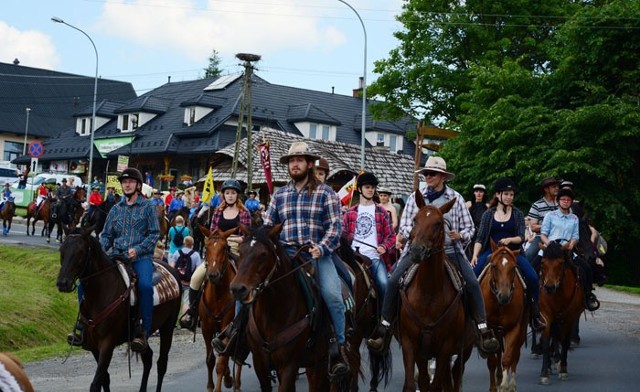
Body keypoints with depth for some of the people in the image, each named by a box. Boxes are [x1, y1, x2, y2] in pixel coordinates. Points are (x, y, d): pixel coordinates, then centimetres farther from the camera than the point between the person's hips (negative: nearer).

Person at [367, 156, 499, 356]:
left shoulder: (455, 198, 7)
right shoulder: (415, 197, 8)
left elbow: (468, 227, 10)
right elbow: (405, 225, 8)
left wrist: (460, 235, -11)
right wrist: (404, 236, -13)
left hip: (450, 251, 0)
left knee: (472, 283, -17)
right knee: (393, 281, -17)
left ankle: (483, 329, -9)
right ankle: (384, 327, -5)